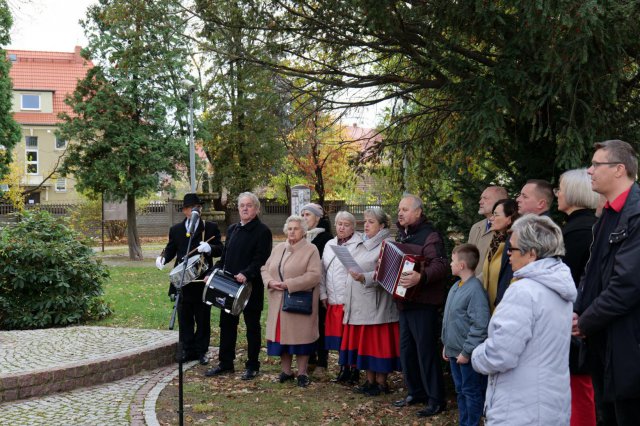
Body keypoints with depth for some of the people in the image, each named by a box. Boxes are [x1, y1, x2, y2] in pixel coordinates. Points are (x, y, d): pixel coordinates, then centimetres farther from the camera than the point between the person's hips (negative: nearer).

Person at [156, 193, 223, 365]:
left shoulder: (211, 227, 3)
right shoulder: (175, 230, 10)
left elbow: (220, 249, -4)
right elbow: (171, 249, 11)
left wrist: (209, 248, -26)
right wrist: (163, 258, -10)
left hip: (203, 281, -2)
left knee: (203, 318, 6)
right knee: (185, 317, 8)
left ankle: (201, 351, 15)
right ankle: (188, 349, 17)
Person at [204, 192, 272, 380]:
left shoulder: (262, 231, -9)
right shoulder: (232, 229, 15)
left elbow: (261, 259, -18)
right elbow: (225, 256, 18)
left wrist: (246, 274, -31)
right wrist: (213, 272, 4)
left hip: (251, 287, -7)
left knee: (252, 326, 5)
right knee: (227, 324, 12)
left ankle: (252, 366, 14)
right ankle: (225, 363, 23)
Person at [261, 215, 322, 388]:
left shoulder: (311, 249, -5)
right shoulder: (278, 248, 13)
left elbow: (314, 275, -15)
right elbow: (265, 269, 15)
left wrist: (289, 284, -19)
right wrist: (270, 282, -8)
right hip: (278, 302, 5)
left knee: (300, 335, 0)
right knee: (282, 334, 8)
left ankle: (302, 373, 12)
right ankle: (286, 371, 20)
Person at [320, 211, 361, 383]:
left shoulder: (359, 244, -6)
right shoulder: (329, 245, 16)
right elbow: (323, 271, 17)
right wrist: (323, 294, 11)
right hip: (333, 301, 6)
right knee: (338, 334, 10)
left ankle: (355, 369, 9)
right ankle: (344, 368, 22)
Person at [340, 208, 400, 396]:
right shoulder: (362, 244, 16)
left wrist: (365, 278, -30)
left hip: (376, 305, -8)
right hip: (359, 304, 8)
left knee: (377, 343, -2)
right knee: (364, 343, 11)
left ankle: (381, 382, 9)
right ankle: (370, 380, 19)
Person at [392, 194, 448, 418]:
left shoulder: (429, 235, -14)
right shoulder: (401, 235, 14)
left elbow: (440, 266, -27)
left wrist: (421, 277, -43)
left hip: (423, 303, -9)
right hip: (404, 301, 9)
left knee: (426, 350, -4)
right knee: (406, 349, 14)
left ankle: (436, 399, 6)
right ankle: (416, 392, 27)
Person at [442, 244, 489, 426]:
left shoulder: (475, 289, -20)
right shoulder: (456, 286, 8)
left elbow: (480, 325, -23)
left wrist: (467, 351, -20)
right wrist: (446, 344, 18)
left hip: (467, 354, -9)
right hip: (454, 351, 9)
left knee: (471, 392, 5)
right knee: (460, 390, 18)